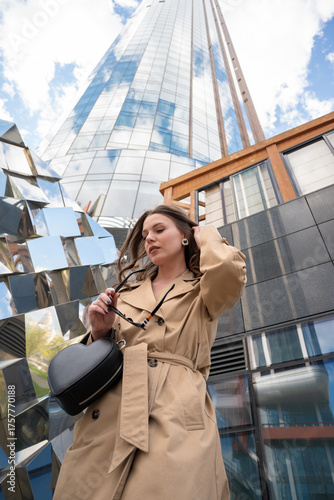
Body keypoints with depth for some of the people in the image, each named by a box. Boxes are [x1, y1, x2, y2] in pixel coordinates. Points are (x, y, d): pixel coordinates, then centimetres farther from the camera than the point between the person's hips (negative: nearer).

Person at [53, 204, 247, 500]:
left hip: (174, 420, -3)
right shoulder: (128, 292, 19)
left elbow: (229, 271, -17)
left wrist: (208, 239, 5)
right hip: (105, 417, 4)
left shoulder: (202, 294, 9)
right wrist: (100, 331, -3)